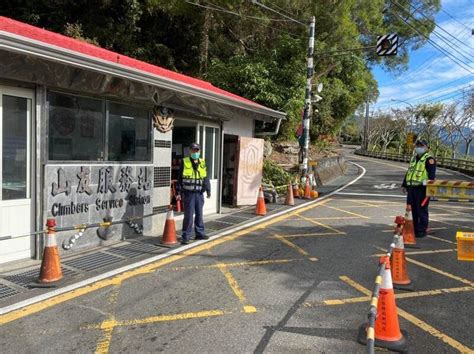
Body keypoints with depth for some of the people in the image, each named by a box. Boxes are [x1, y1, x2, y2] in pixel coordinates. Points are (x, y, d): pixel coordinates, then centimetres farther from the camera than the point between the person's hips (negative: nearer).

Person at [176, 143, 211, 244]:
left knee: (199, 214, 13)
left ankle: (199, 233, 25)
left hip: (199, 193, 4)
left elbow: (205, 178, 11)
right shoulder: (184, 162, -1)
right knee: (188, 215, -3)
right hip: (188, 193, -4)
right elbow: (179, 178, 1)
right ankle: (185, 236, 5)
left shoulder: (202, 163, 10)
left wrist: (208, 190, 4)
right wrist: (178, 192, -2)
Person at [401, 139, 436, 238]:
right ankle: (414, 229, 22)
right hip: (411, 188, 8)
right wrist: (404, 185, 25)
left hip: (422, 189, -8)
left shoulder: (429, 159, -5)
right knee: (412, 209, 11)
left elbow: (432, 174, -13)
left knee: (421, 210, -2)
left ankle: (422, 230, 6)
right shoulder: (414, 158, 21)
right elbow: (408, 172, 26)